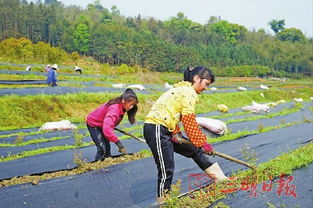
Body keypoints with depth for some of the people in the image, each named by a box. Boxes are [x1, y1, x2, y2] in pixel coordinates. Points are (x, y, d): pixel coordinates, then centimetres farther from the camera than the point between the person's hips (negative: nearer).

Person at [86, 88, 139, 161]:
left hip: (101, 124, 9)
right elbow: (107, 129, -52)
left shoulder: (121, 107, -12)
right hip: (93, 124, -9)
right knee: (102, 148, -15)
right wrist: (118, 143, -54)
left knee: (107, 147, 10)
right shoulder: (114, 109, -40)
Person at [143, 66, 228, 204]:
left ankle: (220, 178, 26)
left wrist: (176, 133, -6)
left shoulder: (182, 89, 17)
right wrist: (203, 143, -5)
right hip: (157, 130, -11)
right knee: (167, 170, -4)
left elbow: (173, 113, 9)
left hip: (166, 130, 11)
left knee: (194, 150, 15)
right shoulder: (189, 92, -12)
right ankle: (163, 201, 11)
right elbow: (190, 122, -14)